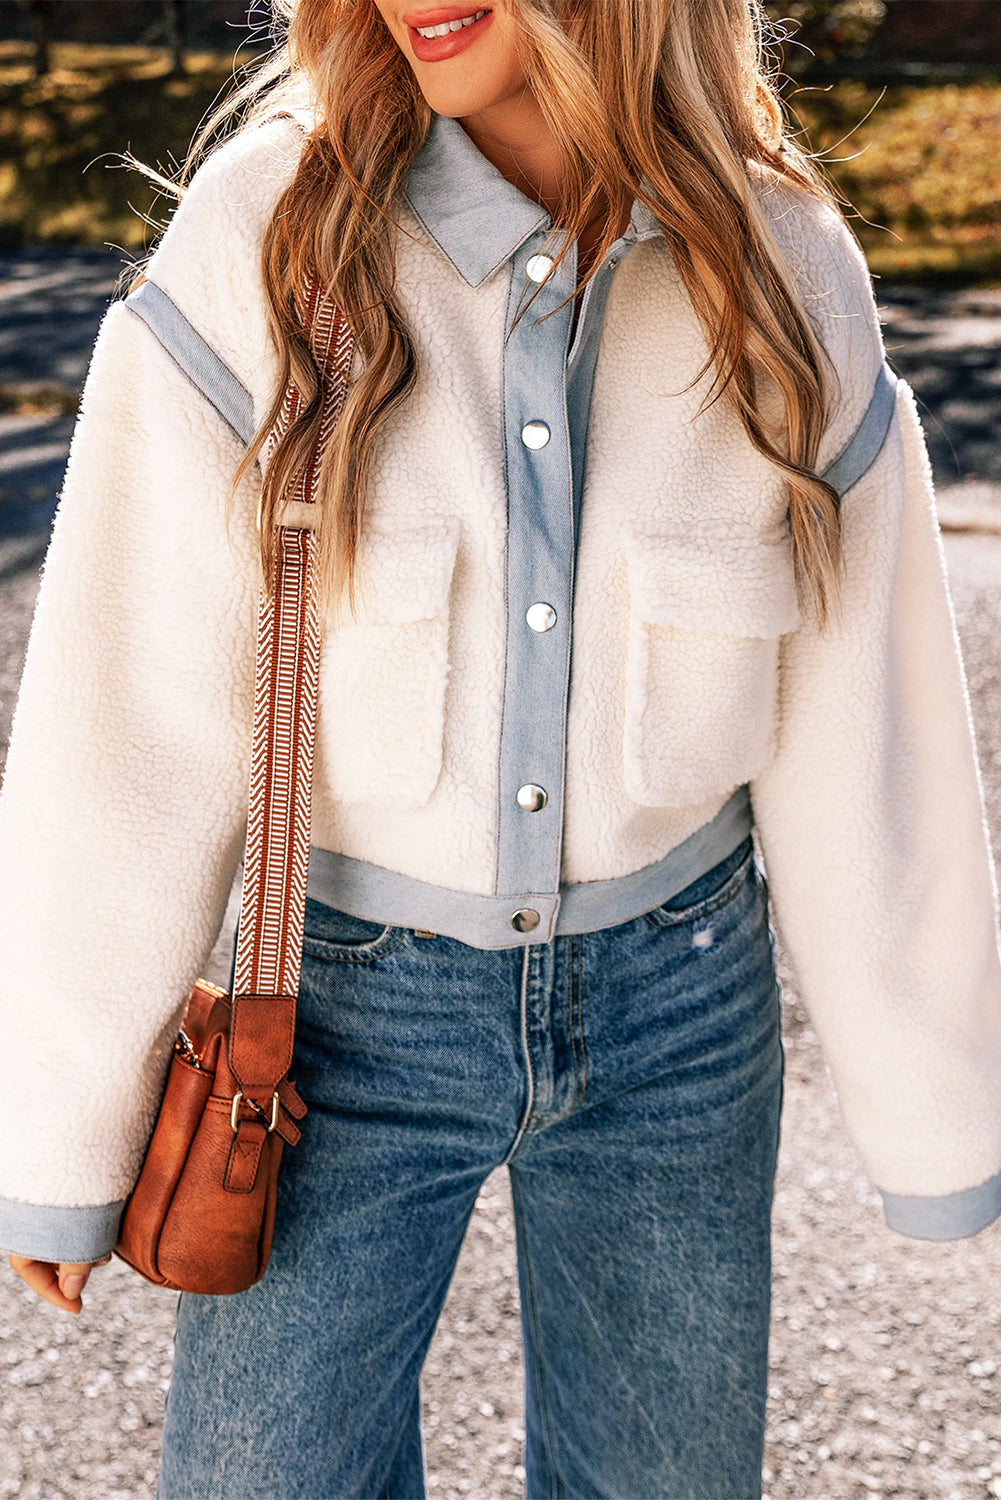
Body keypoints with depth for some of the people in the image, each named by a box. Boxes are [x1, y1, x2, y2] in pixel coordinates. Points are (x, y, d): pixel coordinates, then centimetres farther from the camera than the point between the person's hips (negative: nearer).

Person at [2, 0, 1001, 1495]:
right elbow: (135, 714, -12)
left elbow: (850, 721, -2)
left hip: (677, 1001, 2)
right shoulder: (265, 233, -15)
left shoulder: (782, 271, -9)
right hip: (354, 995, -1)